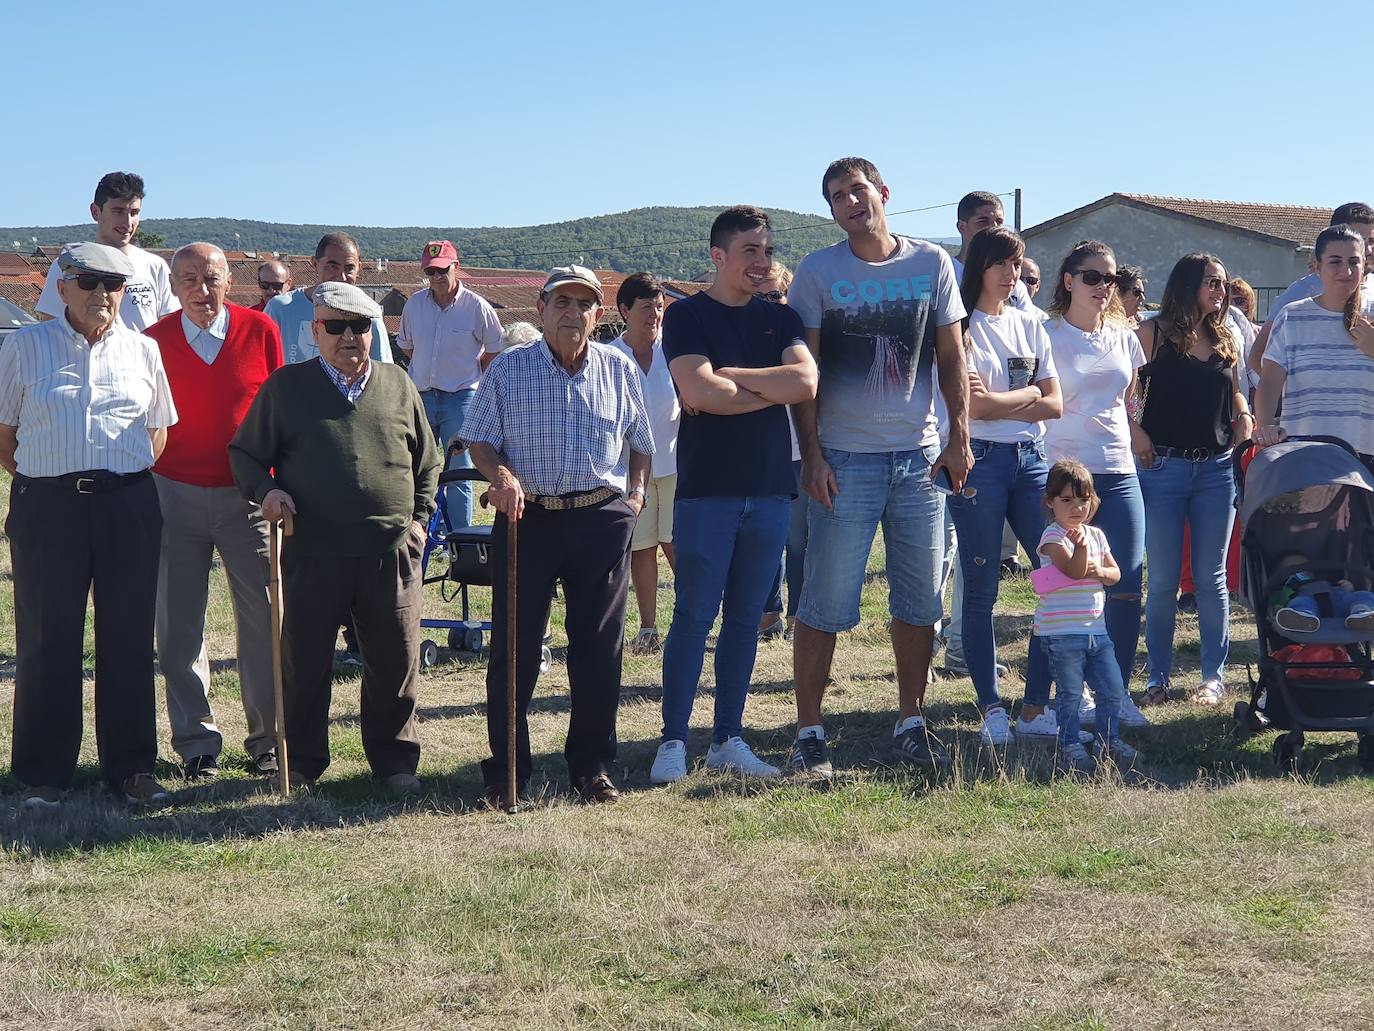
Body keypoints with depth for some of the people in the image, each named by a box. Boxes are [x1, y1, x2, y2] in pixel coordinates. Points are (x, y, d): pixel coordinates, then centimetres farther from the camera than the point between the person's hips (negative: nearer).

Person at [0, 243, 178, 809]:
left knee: (129, 636, 5)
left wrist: (127, 481, 9)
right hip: (48, 506, -2)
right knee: (46, 638, 2)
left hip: (129, 505, 2)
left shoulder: (141, 350, 9)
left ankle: (131, 767, 15)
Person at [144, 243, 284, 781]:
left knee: (264, 616, 1)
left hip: (248, 494, 0)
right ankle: (196, 742, 14)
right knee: (179, 624, 4)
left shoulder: (260, 330, -1)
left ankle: (267, 738, 13)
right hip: (176, 494, 1)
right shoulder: (154, 342, 0)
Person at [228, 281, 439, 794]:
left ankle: (394, 760, 19)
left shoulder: (397, 384, 13)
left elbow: (427, 462, 20)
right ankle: (302, 762, 19)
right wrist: (264, 490, -8)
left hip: (391, 549, 1)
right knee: (304, 660, 4)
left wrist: (418, 517, 11)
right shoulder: (286, 386, 7)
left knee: (396, 659, 4)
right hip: (312, 551, -1)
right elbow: (245, 453, 11)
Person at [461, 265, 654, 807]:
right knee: (514, 647, -1)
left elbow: (640, 441, 20)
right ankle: (506, 772, 8)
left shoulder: (619, 370, 9)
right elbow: (479, 441, 6)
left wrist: (636, 490, 7)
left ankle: (592, 766, 16)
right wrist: (500, 475, -13)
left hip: (602, 519, 2)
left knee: (599, 648, 4)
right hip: (526, 518, -1)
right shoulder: (507, 369, 3)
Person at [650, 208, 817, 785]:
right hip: (707, 491, -4)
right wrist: (772, 389, -7)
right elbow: (698, 393, -17)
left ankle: (728, 739, 14)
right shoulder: (687, 316, -1)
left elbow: (807, 382, -5)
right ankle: (673, 742, 1)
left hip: (770, 489, 4)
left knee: (745, 620, 8)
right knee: (694, 617, -4)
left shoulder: (780, 318, 12)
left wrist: (728, 376, -9)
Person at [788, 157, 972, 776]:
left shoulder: (932, 264, 6)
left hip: (919, 457, 3)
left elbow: (950, 357, 9)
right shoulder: (818, 273, -1)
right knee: (825, 602, -3)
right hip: (845, 460, -3)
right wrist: (812, 454, -9)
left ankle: (911, 725, 19)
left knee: (919, 601, 7)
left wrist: (959, 436, 0)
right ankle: (808, 734, 4)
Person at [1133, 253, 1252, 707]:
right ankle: (1158, 677, 11)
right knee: (1163, 579, 1)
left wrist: (1247, 426, 3)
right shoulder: (1153, 333, -1)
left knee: (1211, 578, 5)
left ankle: (1215, 675, 11)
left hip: (1216, 470, 3)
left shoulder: (1227, 340, 12)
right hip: (1164, 467, -3)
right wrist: (1137, 436, -17)